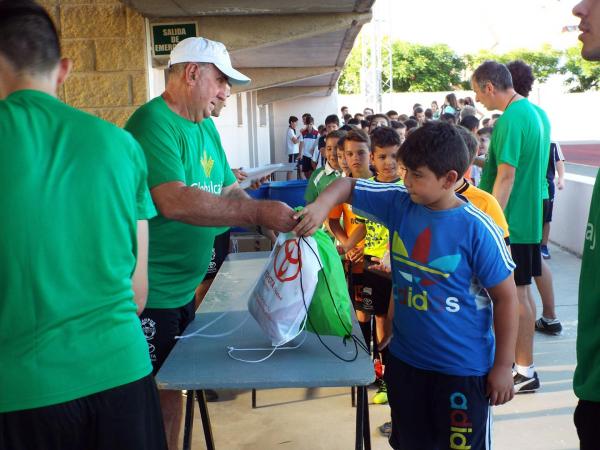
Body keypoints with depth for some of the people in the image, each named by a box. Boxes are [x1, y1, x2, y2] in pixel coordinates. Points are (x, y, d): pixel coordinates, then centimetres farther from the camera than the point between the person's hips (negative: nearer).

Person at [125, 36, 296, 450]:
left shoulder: (206, 126, 11)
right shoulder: (154, 122, -19)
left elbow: (229, 190, 12)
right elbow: (175, 201, -32)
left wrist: (274, 221, -7)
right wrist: (257, 212, -30)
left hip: (184, 287, 9)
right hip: (151, 295, -9)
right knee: (155, 396, 4)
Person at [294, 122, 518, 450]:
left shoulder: (477, 229, -19)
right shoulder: (399, 203, -6)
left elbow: (506, 298, -12)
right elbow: (347, 185, 3)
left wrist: (503, 366, -9)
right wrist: (323, 204, -20)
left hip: (463, 367, -5)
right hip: (405, 358, 5)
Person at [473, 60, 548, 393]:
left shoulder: (511, 119, -18)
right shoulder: (537, 113, 12)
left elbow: (506, 176, -23)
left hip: (511, 221, -9)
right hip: (530, 218, 10)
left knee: (515, 294, -1)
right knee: (522, 291, 16)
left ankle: (525, 372, 10)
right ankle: (522, 360, 28)